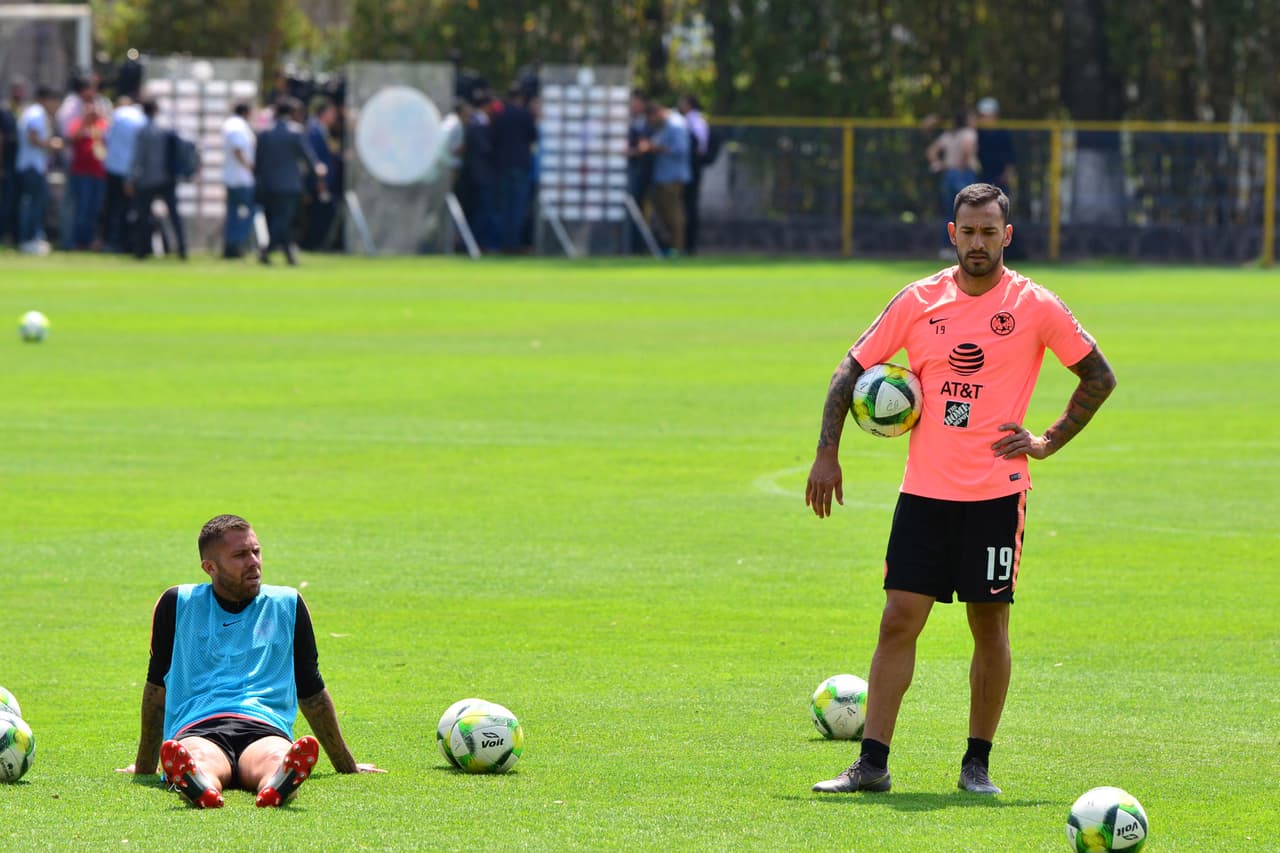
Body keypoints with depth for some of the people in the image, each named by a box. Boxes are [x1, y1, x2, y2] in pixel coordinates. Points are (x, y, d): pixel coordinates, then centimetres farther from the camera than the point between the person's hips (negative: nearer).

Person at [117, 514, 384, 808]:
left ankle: (276, 785, -75)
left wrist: (347, 766, 35)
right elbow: (157, 685, 25)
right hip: (197, 730, 0)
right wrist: (144, 767, 28)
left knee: (277, 758, -40)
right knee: (199, 760, -41)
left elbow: (311, 691, 30)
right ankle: (201, 789, -76)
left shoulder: (287, 605, 22)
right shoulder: (178, 604, 17)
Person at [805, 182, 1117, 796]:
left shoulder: (1034, 307, -2)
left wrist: (1049, 442, 0)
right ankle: (872, 764, -2)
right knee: (898, 620, -3)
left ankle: (977, 763, 14)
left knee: (989, 625, 2)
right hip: (923, 492, 2)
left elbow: (1099, 377, 7)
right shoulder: (919, 301, 4)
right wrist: (827, 454, 1)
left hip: (996, 492, -2)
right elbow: (852, 369, 9)